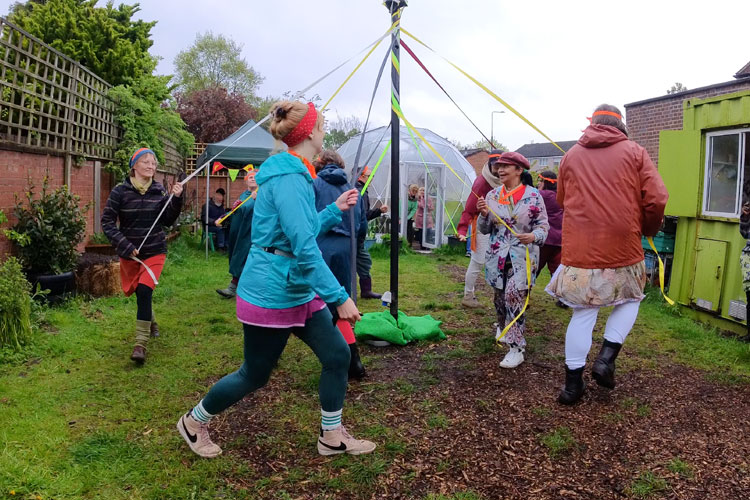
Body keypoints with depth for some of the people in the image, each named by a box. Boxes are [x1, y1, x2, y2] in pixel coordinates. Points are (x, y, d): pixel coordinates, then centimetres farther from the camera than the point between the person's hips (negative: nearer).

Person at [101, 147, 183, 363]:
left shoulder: (159, 190, -4)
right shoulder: (120, 191, -10)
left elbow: (168, 221, -2)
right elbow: (107, 222, -10)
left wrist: (177, 199, -17)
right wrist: (125, 245, -20)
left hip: (155, 251, -1)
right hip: (129, 253, 1)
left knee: (144, 291, -16)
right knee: (139, 291, 16)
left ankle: (141, 344, -10)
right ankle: (150, 322, 46)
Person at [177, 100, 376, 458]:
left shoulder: (294, 174, 10)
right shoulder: (289, 178, -22)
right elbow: (304, 247, -28)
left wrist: (335, 209, 16)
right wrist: (339, 297, -26)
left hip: (299, 292, 10)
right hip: (271, 296, -9)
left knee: (338, 354, 8)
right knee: (255, 375, 9)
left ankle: (332, 437, 24)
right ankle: (194, 422, 34)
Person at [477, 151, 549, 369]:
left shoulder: (533, 195, -7)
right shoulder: (492, 195, 4)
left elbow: (543, 225, -5)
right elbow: (484, 230, 6)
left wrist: (533, 236, -26)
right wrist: (484, 215, -14)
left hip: (523, 257, -4)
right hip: (497, 256, 4)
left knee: (514, 297, -12)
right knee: (500, 297, 16)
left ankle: (516, 348, -4)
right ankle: (503, 327, 44)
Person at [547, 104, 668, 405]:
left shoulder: (571, 155, 9)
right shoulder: (634, 152, 2)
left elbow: (561, 200, 17)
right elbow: (656, 199, -5)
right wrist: (649, 229, 13)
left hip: (578, 248, 2)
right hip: (623, 248, -2)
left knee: (583, 313, 10)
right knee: (630, 300, 22)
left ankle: (573, 383, 14)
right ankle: (606, 358, 8)